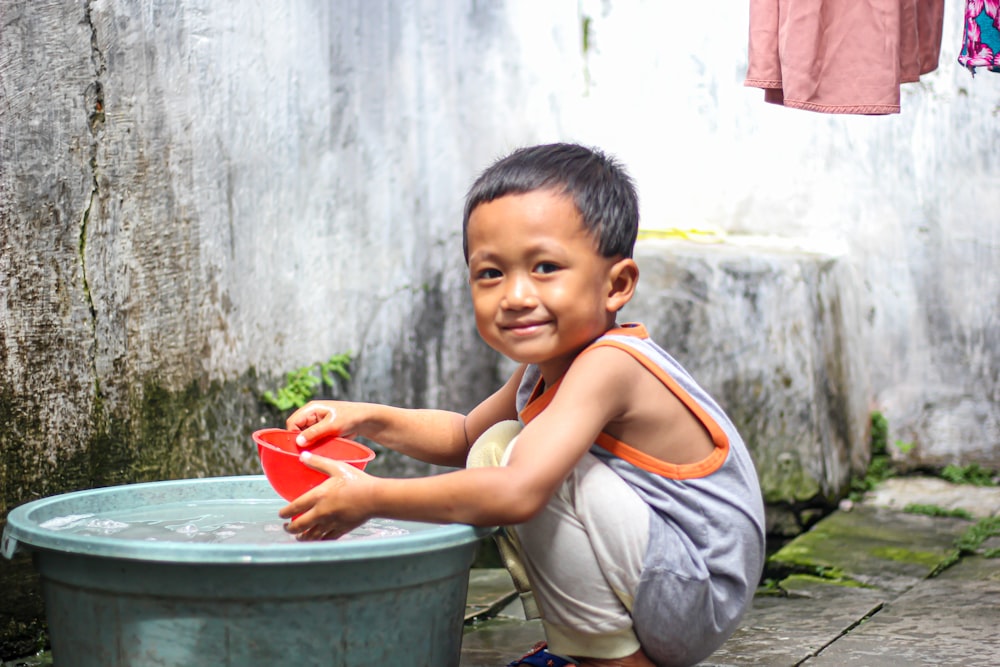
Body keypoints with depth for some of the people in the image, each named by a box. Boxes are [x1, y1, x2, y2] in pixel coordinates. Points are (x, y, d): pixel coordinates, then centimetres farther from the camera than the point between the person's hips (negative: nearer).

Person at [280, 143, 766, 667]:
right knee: (496, 453, 14)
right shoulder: (546, 366, 4)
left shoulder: (608, 368, -24)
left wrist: (371, 497, -28)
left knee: (510, 452, -22)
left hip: (697, 599, -10)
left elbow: (518, 493, -36)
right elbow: (467, 436, 22)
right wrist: (367, 419, 5)